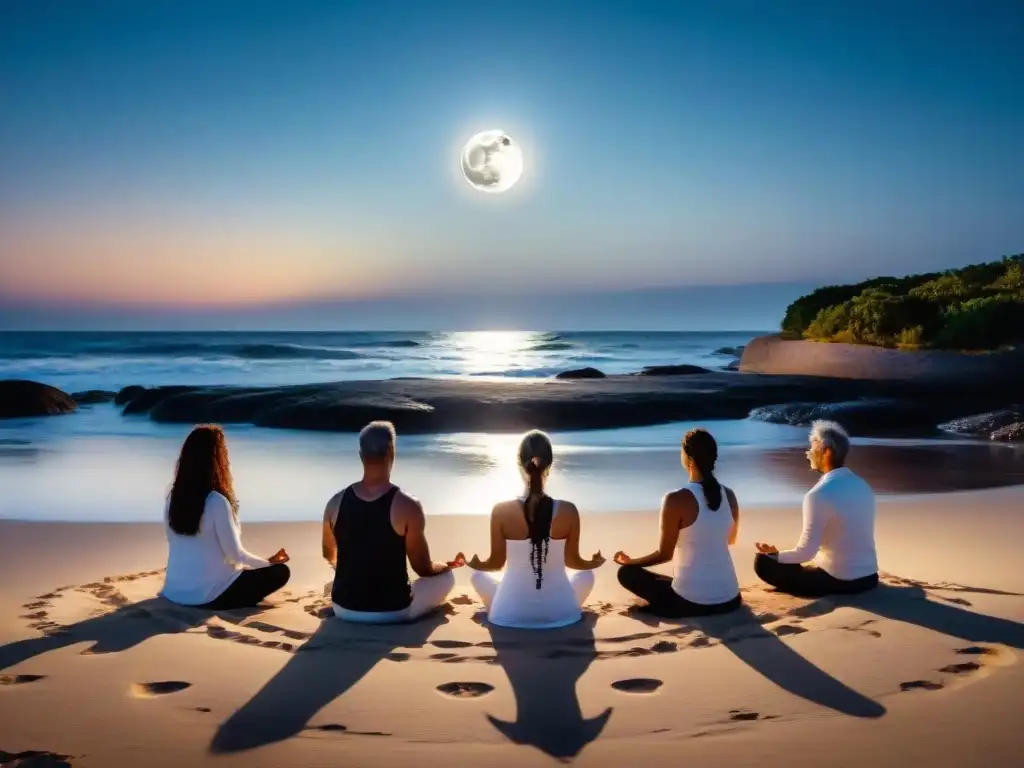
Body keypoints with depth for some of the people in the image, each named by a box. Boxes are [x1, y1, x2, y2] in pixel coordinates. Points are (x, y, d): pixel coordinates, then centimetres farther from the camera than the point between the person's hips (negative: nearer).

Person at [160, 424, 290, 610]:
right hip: (206, 593, -7)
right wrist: (268, 562, 5)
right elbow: (235, 553, -14)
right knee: (280, 572, 4)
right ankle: (216, 606, 3)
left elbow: (190, 548, 10)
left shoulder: (174, 497, 1)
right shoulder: (217, 501, -20)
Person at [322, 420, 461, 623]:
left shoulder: (336, 502, -6)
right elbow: (423, 569, -9)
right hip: (393, 612, -4)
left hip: (345, 609, 4)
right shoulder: (407, 506, -18)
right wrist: (446, 565, 14)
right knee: (446, 575, 21)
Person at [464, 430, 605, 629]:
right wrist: (593, 563, 23)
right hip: (559, 613, 1)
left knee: (478, 574, 30)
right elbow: (573, 561, 0)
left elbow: (496, 562, -3)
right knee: (586, 574, 31)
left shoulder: (501, 511, -15)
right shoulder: (568, 511, -14)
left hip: (511, 614, 0)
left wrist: (475, 564, 20)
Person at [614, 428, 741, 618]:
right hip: (730, 600, 6)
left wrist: (630, 561, 9)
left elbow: (664, 554, -8)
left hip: (692, 601, -6)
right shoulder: (729, 495, 0)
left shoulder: (676, 500, -17)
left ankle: (674, 607, 1)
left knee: (627, 572, 13)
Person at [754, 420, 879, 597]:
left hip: (838, 580, -8)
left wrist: (775, 554, -2)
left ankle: (826, 589, 1)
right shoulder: (863, 486, 3)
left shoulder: (819, 495, -21)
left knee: (763, 561, -2)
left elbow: (806, 552, -20)